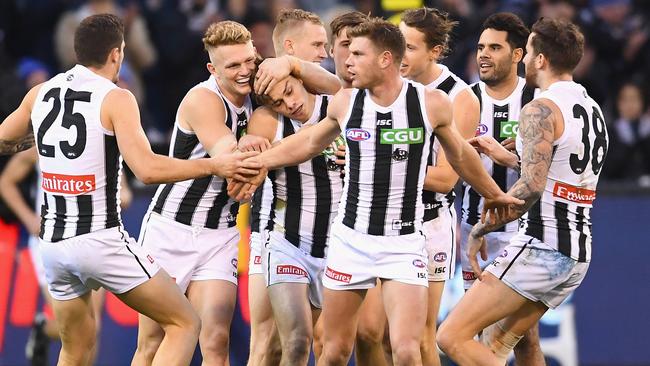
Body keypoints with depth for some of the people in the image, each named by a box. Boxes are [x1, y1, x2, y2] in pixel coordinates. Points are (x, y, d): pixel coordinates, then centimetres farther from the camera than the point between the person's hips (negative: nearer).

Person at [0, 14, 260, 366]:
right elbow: (147, 169, -21)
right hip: (101, 241, -6)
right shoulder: (115, 99, -10)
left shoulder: (40, 94, 7)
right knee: (184, 324, 3)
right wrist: (214, 165, -13)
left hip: (53, 241, 6)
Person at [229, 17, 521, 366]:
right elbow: (309, 142, 18)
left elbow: (460, 155, 12)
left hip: (403, 245, -2)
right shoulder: (345, 102, -1)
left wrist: (494, 194, 23)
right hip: (350, 241, 2)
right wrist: (258, 162, 12)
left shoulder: (431, 103, -6)